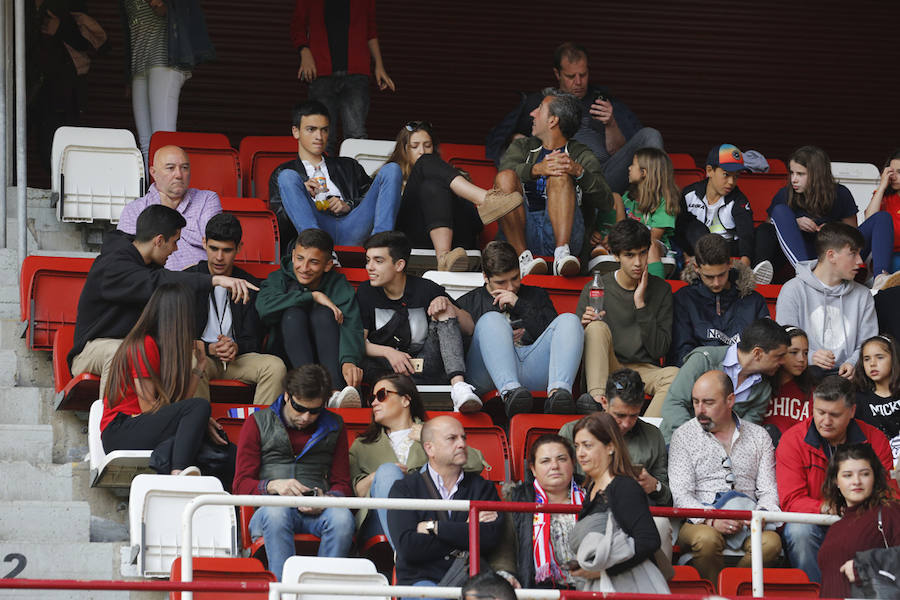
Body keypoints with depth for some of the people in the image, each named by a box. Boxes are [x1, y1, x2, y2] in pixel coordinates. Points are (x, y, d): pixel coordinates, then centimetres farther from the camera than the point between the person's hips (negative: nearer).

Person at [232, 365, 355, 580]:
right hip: (271, 507, -1)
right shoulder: (258, 423, 13)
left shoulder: (334, 427, 18)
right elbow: (242, 484, 8)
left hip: (316, 512, 1)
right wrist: (273, 486, -14)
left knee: (342, 517, -34)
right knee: (276, 512, -39)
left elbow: (342, 483, 17)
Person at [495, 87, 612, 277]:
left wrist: (579, 172, -18)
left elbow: (606, 202, 0)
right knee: (505, 177, -21)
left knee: (560, 176, -25)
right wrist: (537, 169, -23)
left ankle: (562, 253, -45)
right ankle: (523, 257, -35)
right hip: (523, 234, 2)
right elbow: (506, 171, -2)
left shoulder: (582, 156, 17)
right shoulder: (522, 147, 24)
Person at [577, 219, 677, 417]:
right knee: (597, 327, -27)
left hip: (644, 370, 0)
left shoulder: (661, 289, 6)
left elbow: (659, 350, -1)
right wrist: (584, 325, -17)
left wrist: (641, 305, -9)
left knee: (674, 374, -31)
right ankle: (597, 398, -43)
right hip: (605, 371, 0)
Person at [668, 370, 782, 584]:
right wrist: (711, 519, -18)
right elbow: (681, 494, 0)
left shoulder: (759, 436, 16)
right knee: (706, 539, -38)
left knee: (770, 543, -32)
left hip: (748, 520, 2)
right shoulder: (684, 436, 9)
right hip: (699, 521, -2)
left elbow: (768, 490, 12)